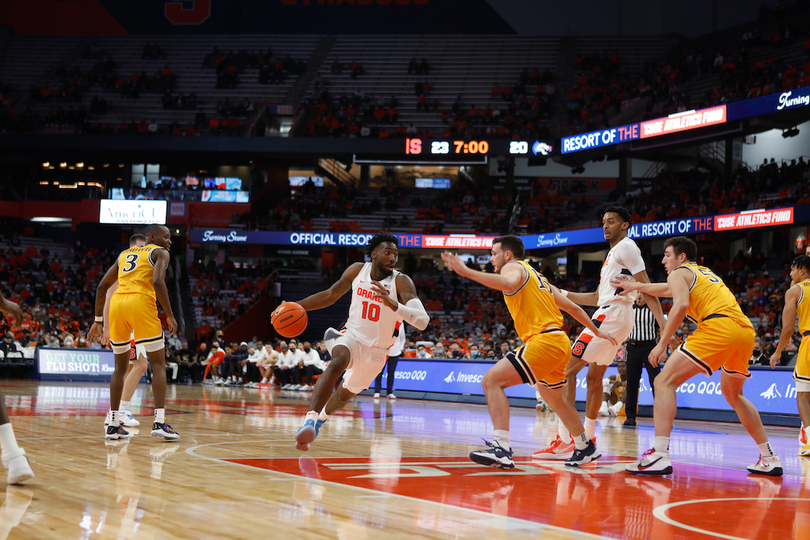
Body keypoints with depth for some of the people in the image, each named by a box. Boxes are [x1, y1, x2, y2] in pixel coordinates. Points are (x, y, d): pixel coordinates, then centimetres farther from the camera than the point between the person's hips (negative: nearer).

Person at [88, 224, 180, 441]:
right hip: (141, 303, -6)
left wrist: (98, 320, 24)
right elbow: (157, 281, -11)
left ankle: (113, 424, 13)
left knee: (120, 366, 17)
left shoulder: (124, 254, 28)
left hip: (117, 303, 6)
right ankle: (159, 422, -11)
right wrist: (170, 316, -6)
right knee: (158, 364, 2)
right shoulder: (160, 253, 9)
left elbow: (102, 287, 22)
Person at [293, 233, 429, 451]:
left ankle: (321, 416, 52)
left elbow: (422, 321, -34)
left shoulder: (401, 282, -21)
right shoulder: (357, 270, -9)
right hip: (351, 337, 0)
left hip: (376, 351, 0)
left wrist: (393, 304, -49)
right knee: (338, 362, -35)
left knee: (345, 394, 19)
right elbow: (330, 295, 7)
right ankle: (310, 420, -41)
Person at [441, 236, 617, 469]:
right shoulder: (536, 276, 28)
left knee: (492, 380, -16)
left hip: (544, 340, -10)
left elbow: (508, 283, -27)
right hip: (560, 344, 10)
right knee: (554, 399, 31)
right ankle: (586, 449, 47)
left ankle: (502, 448, -30)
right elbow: (572, 307, 30)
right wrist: (596, 331, 38)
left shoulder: (514, 266, 1)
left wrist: (466, 271, -30)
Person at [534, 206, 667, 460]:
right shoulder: (613, 253, 24)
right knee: (594, 377, 20)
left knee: (567, 370, -13)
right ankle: (588, 438, 29)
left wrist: (664, 325, -22)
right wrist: (563, 294, 23)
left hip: (610, 316, -10)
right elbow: (597, 297, 28)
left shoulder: (626, 247, -6)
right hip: (609, 317, 10)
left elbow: (646, 288, -15)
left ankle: (564, 441, -19)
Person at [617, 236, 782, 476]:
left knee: (665, 382, -7)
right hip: (746, 330, 8)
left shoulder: (679, 273, 11)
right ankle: (769, 459, 27)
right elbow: (670, 288, 51)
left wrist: (662, 344, -7)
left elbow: (681, 305, -9)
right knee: (733, 394, 30)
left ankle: (660, 455, -23)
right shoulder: (705, 273, 35)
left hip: (719, 326, -8)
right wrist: (636, 286, 59)